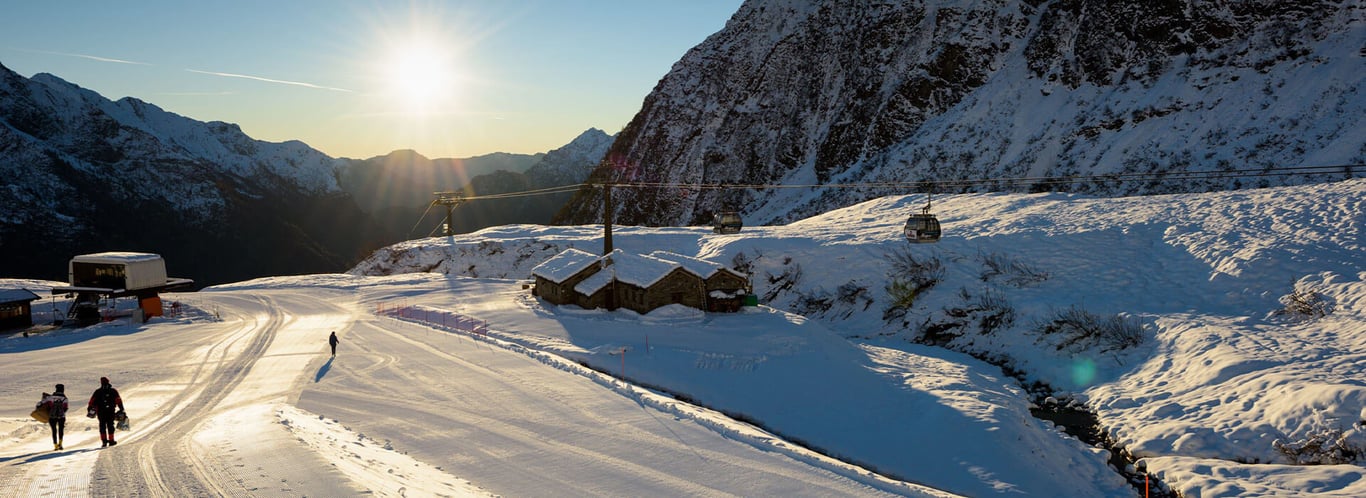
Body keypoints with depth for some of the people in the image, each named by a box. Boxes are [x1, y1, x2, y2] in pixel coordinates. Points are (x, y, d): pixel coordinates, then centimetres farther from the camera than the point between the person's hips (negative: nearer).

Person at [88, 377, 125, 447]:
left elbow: (92, 401, 1)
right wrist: (121, 409, 1)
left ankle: (104, 441, 1)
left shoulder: (97, 392, 4)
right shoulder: (113, 391, 1)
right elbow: (118, 400, -2)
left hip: (100, 412, 1)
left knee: (102, 426, 8)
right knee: (110, 426, 6)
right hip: (110, 411, -1)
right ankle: (111, 441, 5)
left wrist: (90, 409, 9)